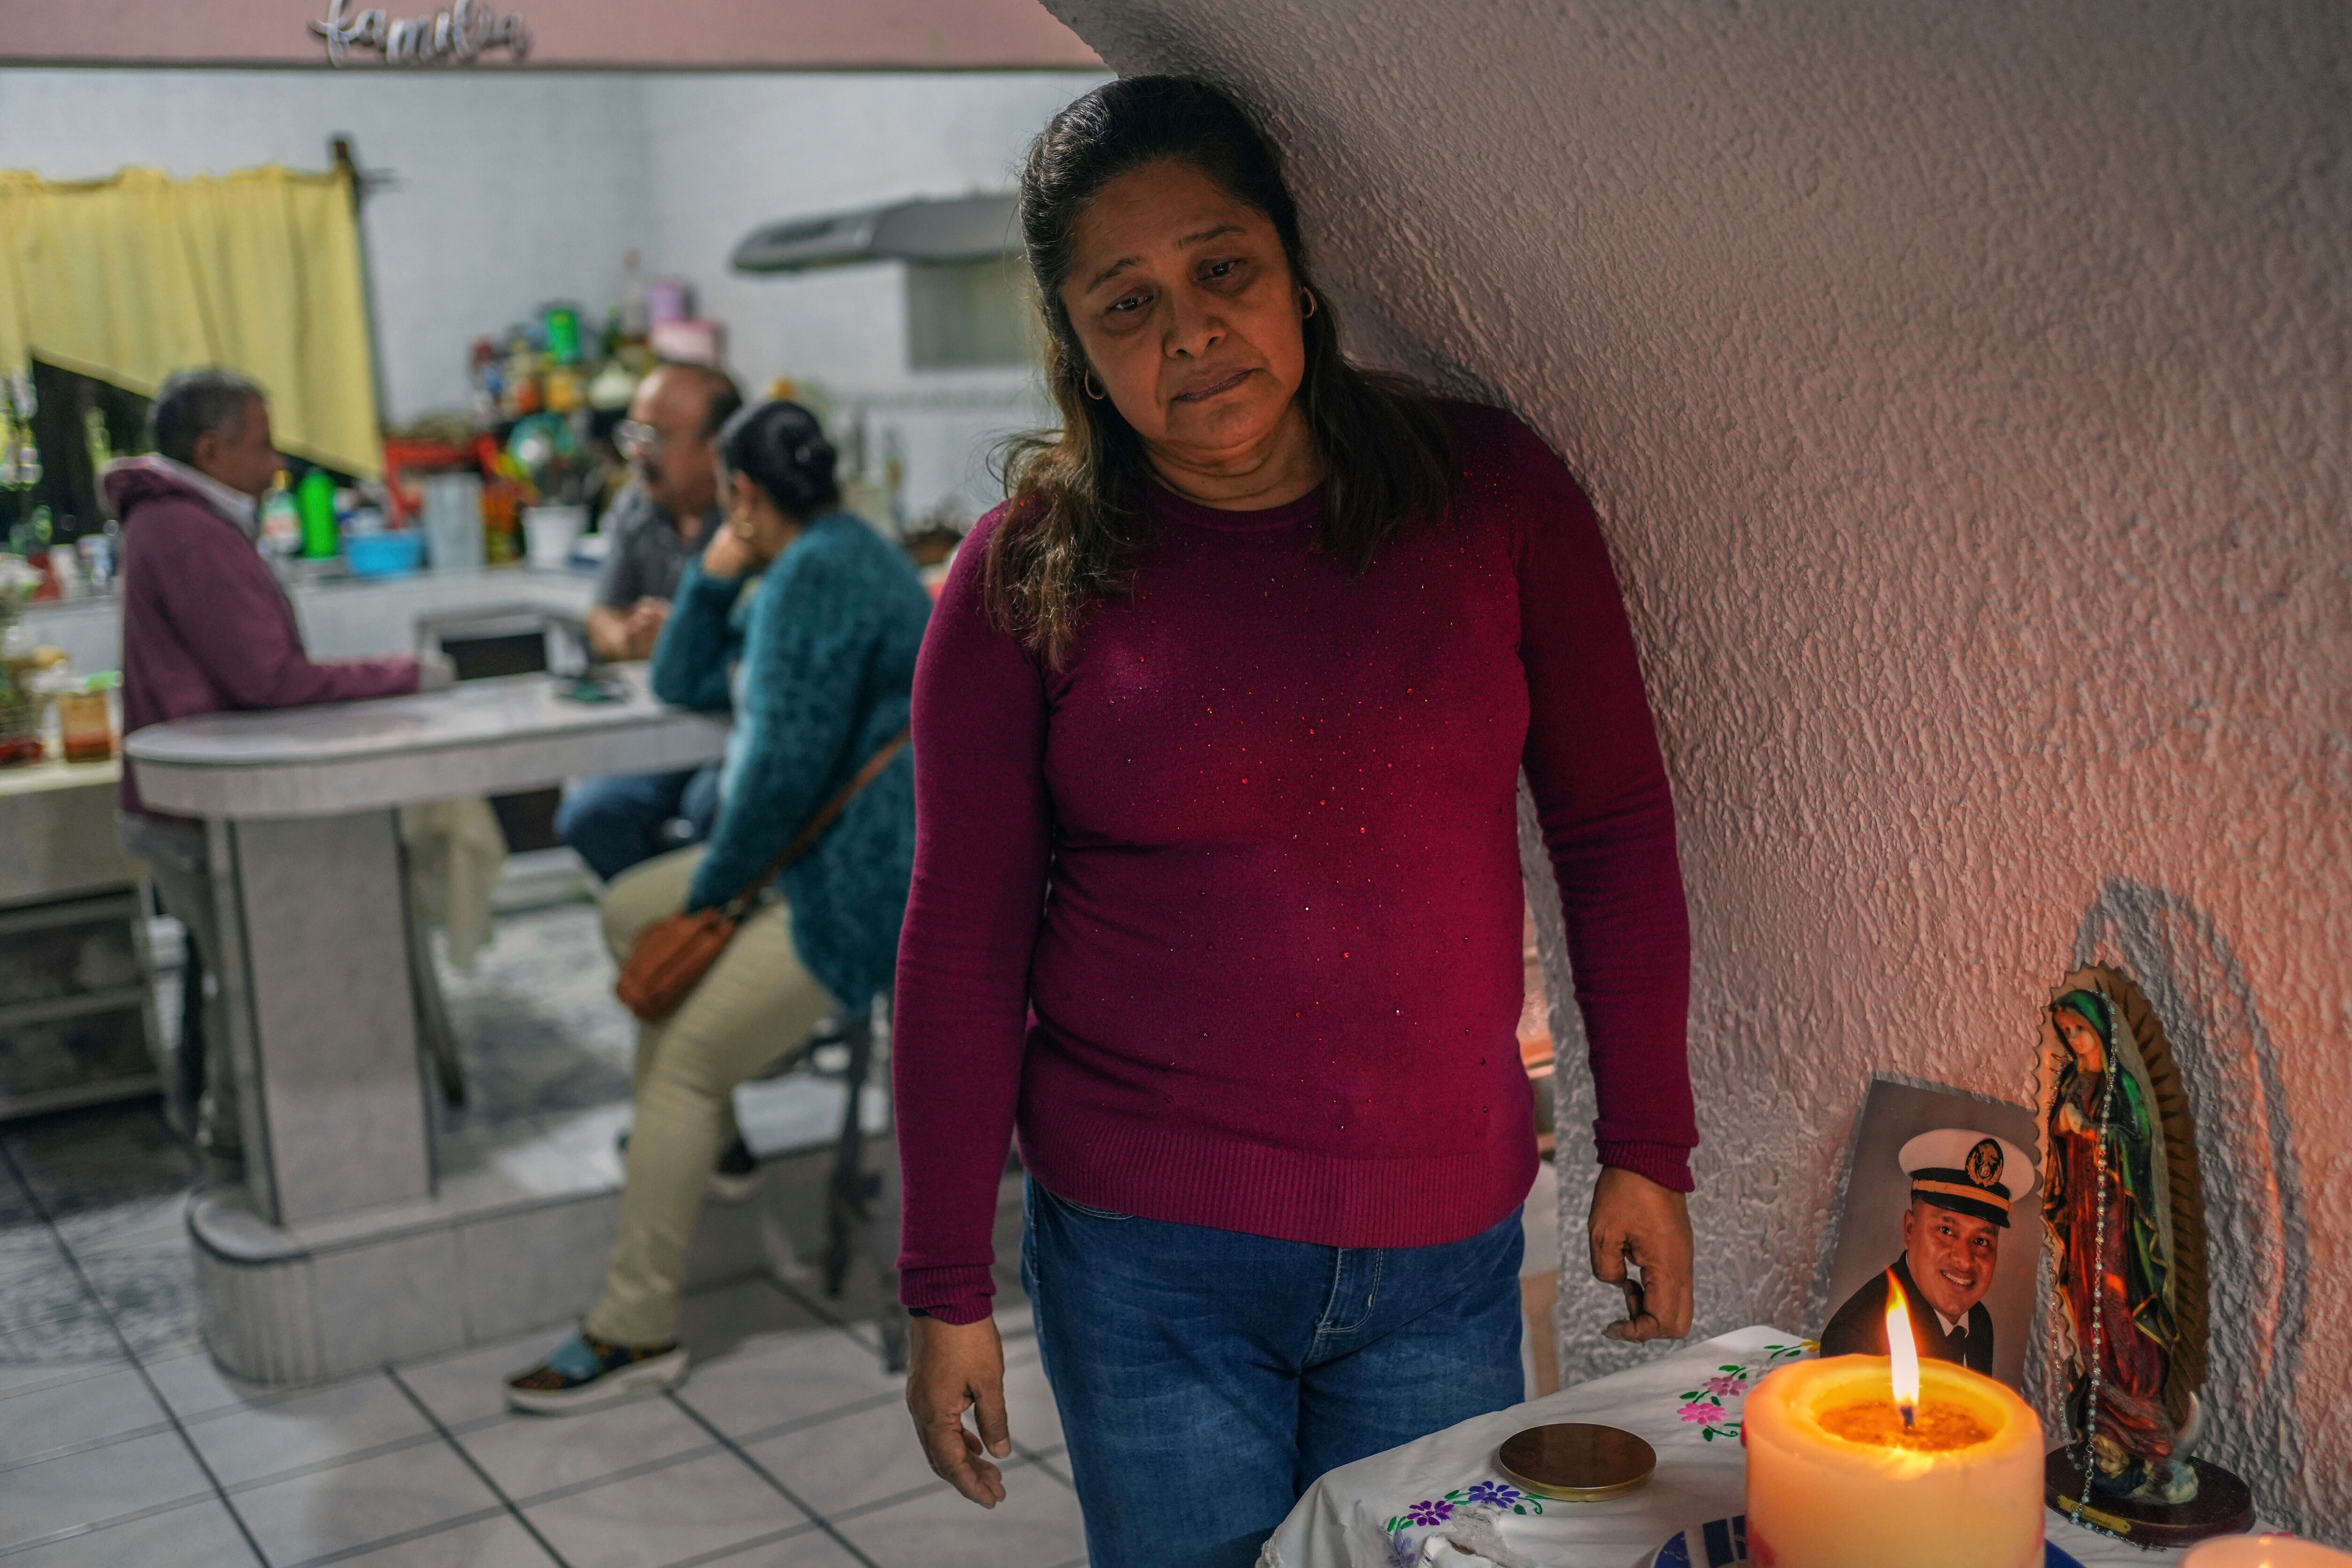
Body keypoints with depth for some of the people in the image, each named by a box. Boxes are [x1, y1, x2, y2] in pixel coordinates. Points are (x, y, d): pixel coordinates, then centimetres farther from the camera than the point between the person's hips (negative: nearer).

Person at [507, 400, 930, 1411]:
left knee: (685, 1063, -11)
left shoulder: (816, 577, -17)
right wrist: (717, 573, 10)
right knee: (631, 912, 20)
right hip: (833, 847, 11)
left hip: (868, 877, -11)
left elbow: (788, 764, -24)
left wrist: (712, 889, -11)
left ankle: (637, 1333, -3)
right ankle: (699, 1137, 29)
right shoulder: (834, 557, 18)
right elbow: (685, 686, 22)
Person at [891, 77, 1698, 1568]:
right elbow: (964, 943, -3)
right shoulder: (1027, 573, -6)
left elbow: (1616, 830, 3)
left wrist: (1648, 1151, 3)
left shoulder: (1492, 488, -3)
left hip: (1445, 1247, 2)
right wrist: (949, 1288, -2)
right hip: (1145, 1256, -1)